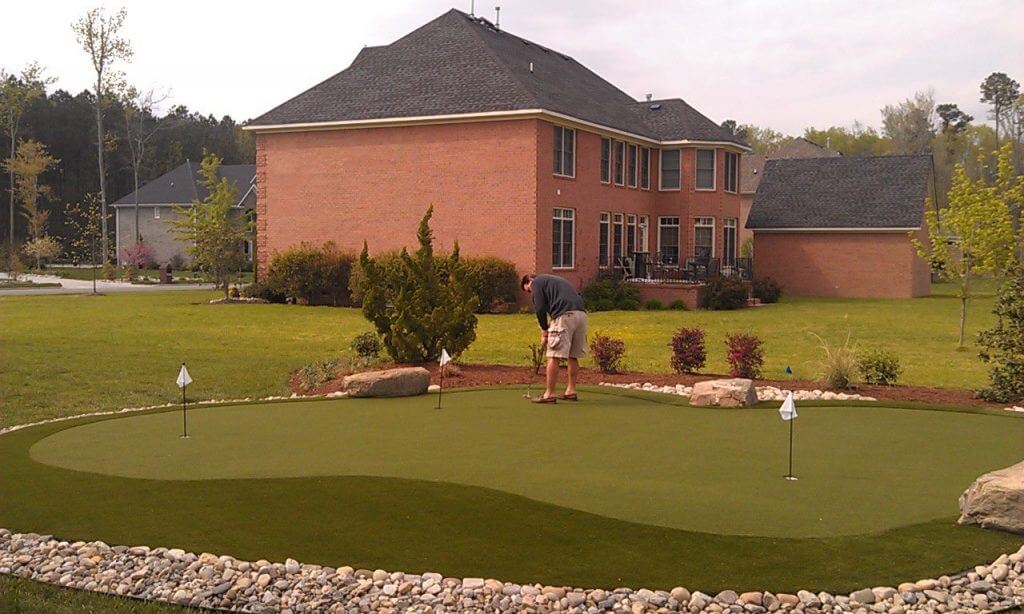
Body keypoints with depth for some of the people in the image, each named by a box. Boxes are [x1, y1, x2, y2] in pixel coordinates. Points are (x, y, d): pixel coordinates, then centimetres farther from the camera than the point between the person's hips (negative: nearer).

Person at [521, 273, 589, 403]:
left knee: (554, 356, -4)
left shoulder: (537, 282, 11)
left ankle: (549, 394, -4)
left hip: (565, 315, -8)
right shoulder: (554, 280, 34)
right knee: (573, 356, 16)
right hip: (581, 314, 8)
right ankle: (571, 391, 21)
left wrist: (544, 331, 11)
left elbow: (540, 308, -1)